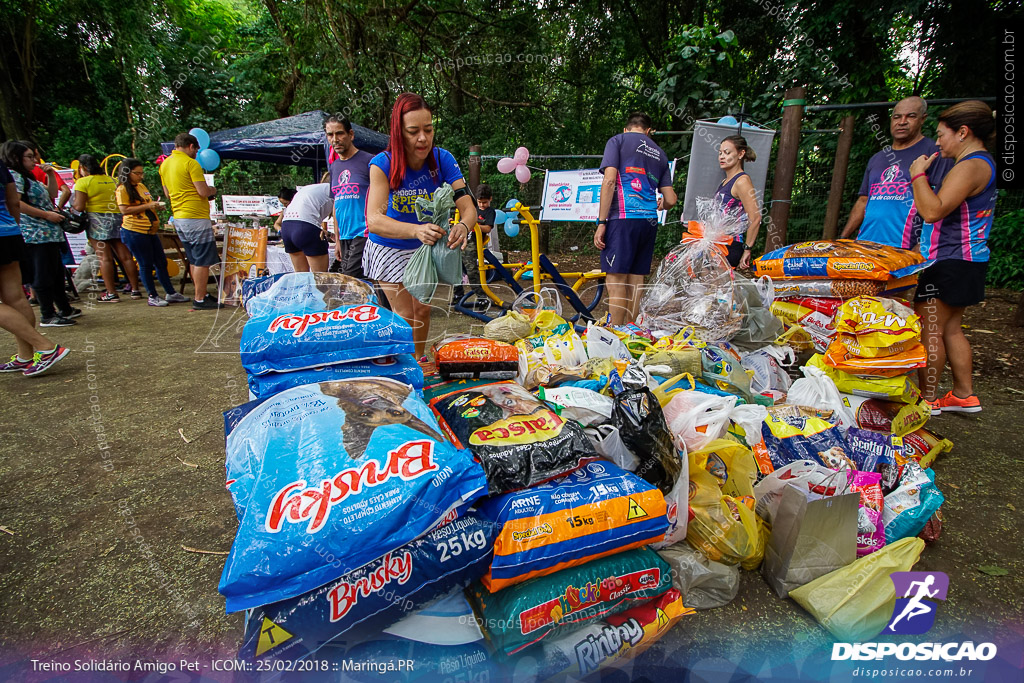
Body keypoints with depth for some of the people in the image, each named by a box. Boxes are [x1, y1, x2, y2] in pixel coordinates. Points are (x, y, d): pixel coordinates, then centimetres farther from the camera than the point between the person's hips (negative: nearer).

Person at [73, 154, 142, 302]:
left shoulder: (83, 182, -5)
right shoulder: (111, 179, 12)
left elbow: (79, 206, -10)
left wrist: (72, 201, 9)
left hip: (97, 221, -5)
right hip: (117, 218, 5)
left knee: (105, 258, -4)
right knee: (125, 256, 4)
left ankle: (111, 293, -4)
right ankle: (135, 290, 6)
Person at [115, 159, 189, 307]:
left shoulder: (142, 186, 16)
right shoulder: (123, 189, -8)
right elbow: (124, 210, -17)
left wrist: (156, 206, 9)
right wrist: (147, 206, -19)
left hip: (151, 231, 8)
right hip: (134, 232, -8)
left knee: (161, 262, 9)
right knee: (146, 264, -1)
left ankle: (171, 293, 16)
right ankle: (152, 297, 7)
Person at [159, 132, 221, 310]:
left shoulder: (165, 164, 15)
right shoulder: (191, 163, -11)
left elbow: (167, 193, 21)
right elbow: (204, 191, -16)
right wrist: (213, 190, 4)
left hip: (178, 217, 9)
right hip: (196, 217, -9)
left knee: (194, 260, 15)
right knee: (203, 260, -5)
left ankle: (200, 295, 21)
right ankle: (200, 299, -4)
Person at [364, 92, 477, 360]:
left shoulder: (442, 159, -20)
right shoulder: (383, 164, -27)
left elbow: (468, 207, -28)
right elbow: (374, 220, -40)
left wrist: (463, 226, -53)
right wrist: (417, 230, -59)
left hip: (426, 248, 3)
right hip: (389, 249, -3)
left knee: (423, 310, 16)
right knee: (405, 315, -3)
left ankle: (419, 360, 41)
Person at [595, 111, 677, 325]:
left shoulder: (618, 140, 8)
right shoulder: (659, 153, 22)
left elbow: (609, 181, -7)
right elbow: (671, 200, 18)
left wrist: (601, 222, -8)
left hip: (623, 218, -5)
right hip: (649, 221, 6)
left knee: (616, 280, -6)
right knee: (635, 282, 9)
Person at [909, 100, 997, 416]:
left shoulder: (971, 166, -16)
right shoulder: (983, 163, 19)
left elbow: (933, 211, -25)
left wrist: (918, 175, -15)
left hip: (951, 263, -11)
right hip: (965, 260, 11)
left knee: (930, 331, -6)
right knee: (950, 329, 15)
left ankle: (927, 400, 0)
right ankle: (964, 395, 22)